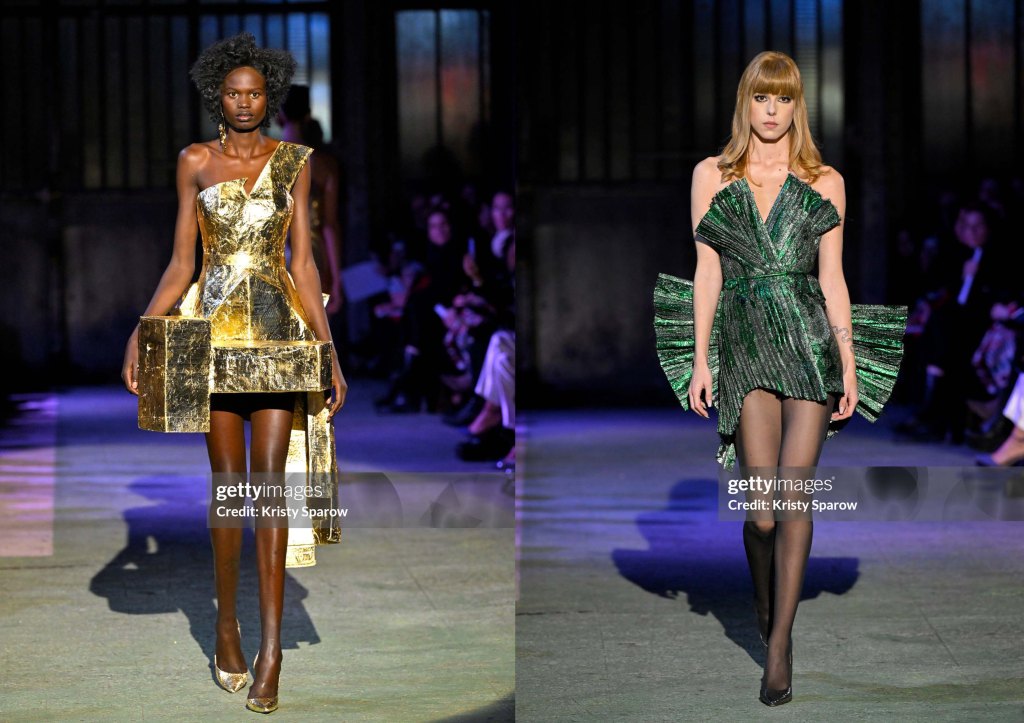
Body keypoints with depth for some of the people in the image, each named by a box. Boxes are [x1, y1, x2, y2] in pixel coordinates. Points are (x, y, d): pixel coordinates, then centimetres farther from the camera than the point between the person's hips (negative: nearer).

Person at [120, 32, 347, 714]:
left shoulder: (292, 162, 6)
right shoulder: (196, 163, 6)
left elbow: (304, 265, 5)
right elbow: (181, 264, 7)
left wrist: (331, 351, -1)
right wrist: (141, 332, -5)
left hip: (277, 332, -1)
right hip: (215, 328, 1)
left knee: (270, 479, -8)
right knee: (228, 481, 4)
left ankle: (271, 646, -10)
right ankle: (227, 623, 18)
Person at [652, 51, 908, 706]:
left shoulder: (825, 183, 10)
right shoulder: (712, 176, 10)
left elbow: (832, 279, 8)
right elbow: (707, 273, 7)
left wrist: (849, 364, 3)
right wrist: (701, 361, 2)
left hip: (810, 340, 0)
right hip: (744, 346, 0)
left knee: (794, 493, -9)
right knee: (762, 501, -6)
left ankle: (780, 643, -7)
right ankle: (765, 610, 21)